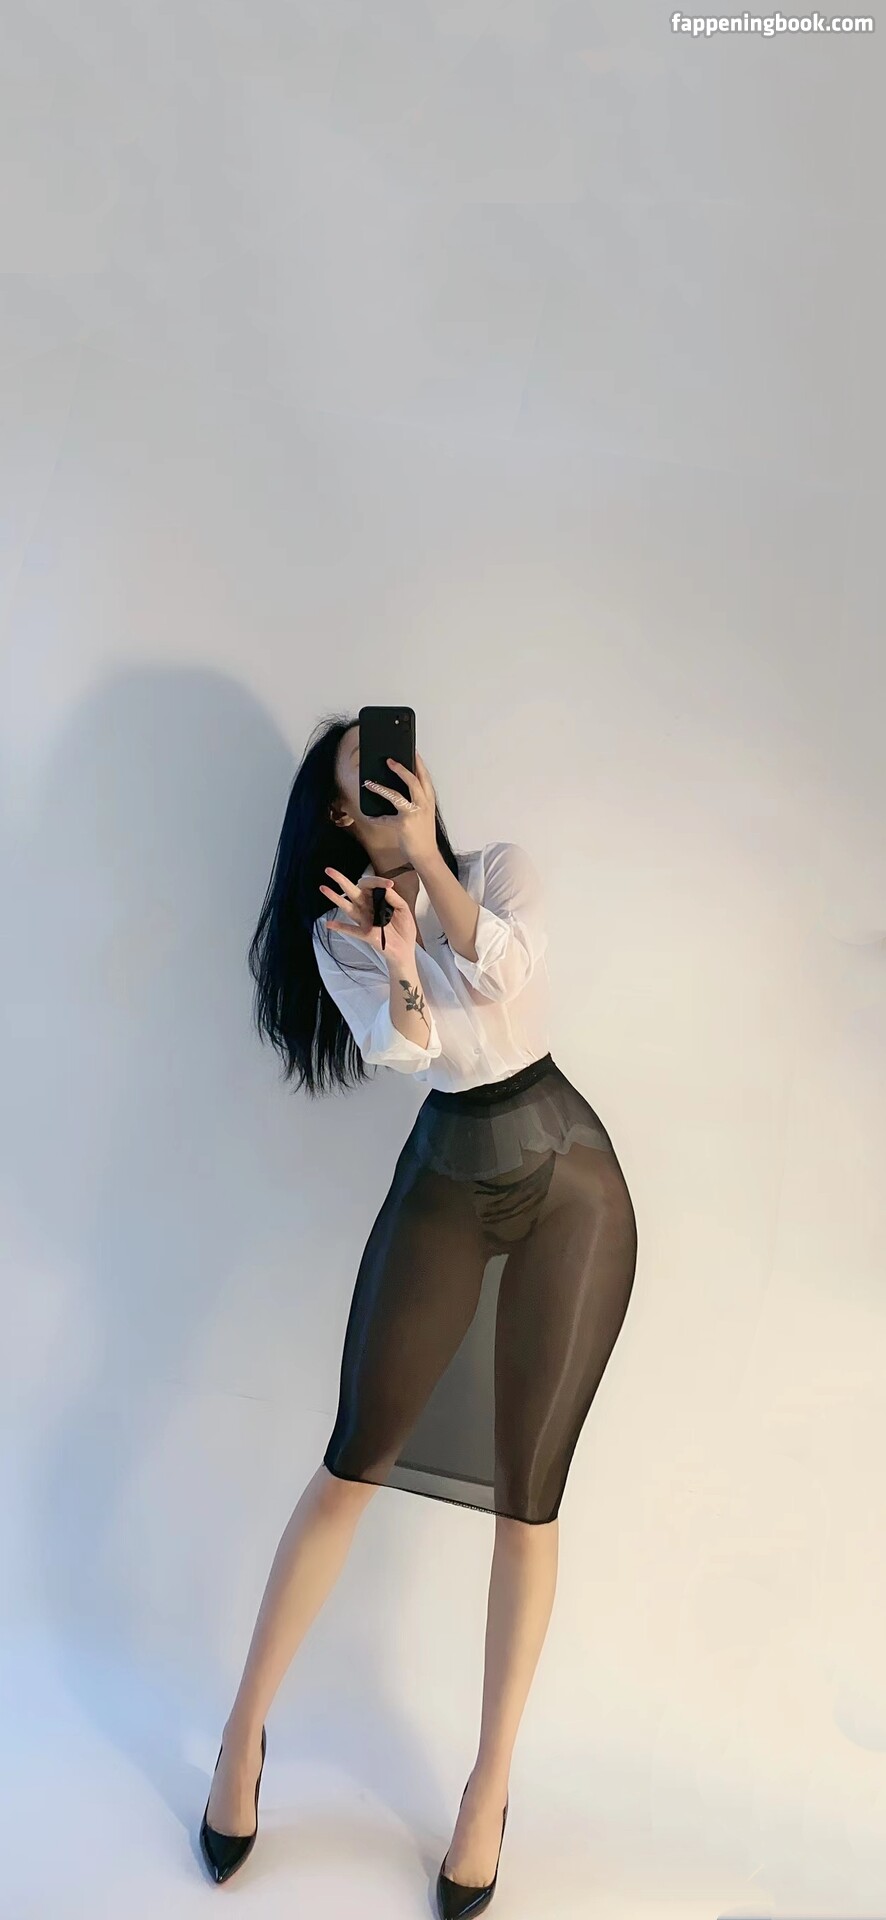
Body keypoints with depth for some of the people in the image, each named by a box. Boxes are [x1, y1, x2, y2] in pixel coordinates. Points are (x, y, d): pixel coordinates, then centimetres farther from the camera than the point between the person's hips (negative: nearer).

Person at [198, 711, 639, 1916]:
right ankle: (245, 1733, 19)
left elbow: (506, 972, -16)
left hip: (568, 1181, 0)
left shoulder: (501, 867, 3)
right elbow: (401, 1044, -13)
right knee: (354, 1464, 0)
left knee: (527, 1497, 2)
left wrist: (426, 860, -17)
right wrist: (398, 972, -31)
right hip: (443, 1184, 1)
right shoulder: (339, 928, 4)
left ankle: (491, 1784, 18)